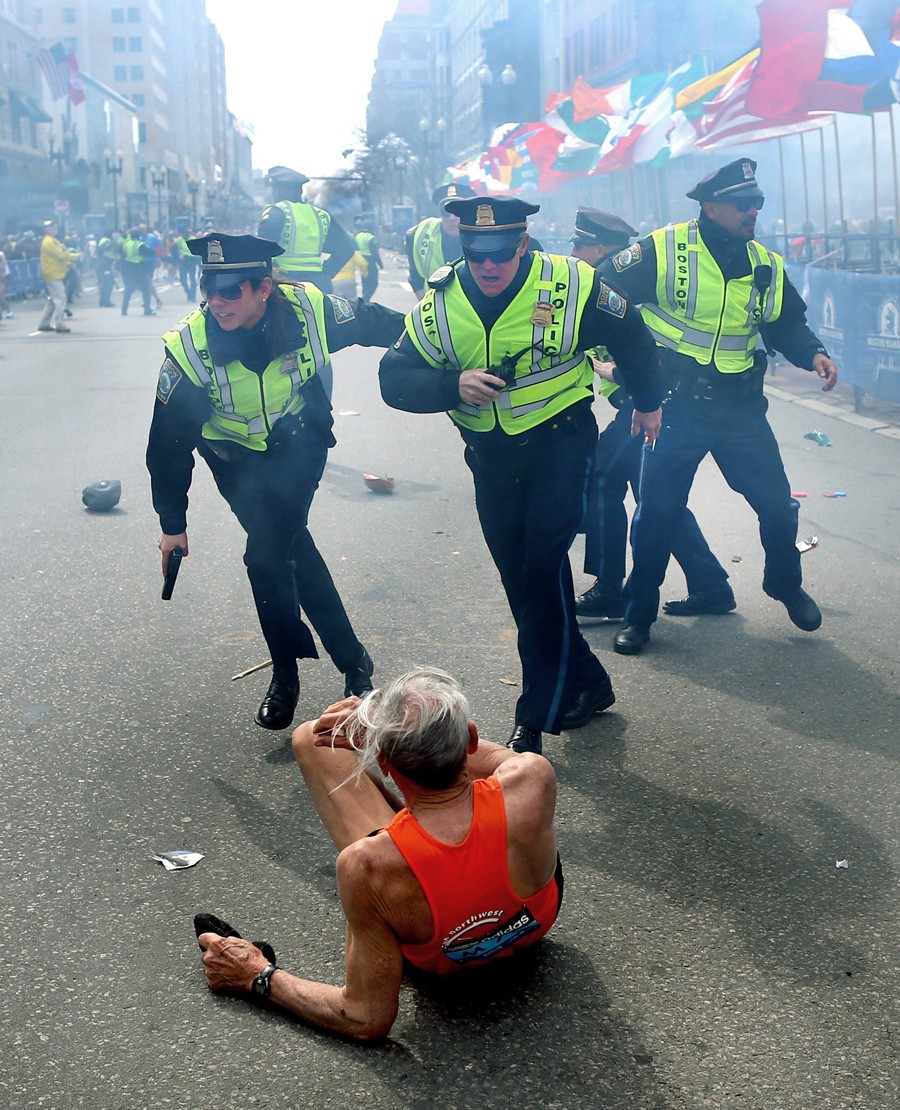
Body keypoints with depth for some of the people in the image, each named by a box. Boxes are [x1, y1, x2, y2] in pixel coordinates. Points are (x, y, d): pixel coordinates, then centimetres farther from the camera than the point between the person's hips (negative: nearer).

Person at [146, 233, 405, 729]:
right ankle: (350, 658, 14)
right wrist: (173, 523, -8)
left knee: (265, 554, -17)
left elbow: (374, 322, -4)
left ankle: (286, 676, 2)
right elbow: (169, 442, -15)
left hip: (300, 442, -1)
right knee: (294, 550, -5)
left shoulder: (309, 310, -28)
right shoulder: (189, 347, -28)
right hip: (238, 457, 1)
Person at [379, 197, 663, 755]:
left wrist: (648, 402, 16)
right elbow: (395, 379, -12)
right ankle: (585, 683, 28)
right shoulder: (440, 303, -9)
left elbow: (631, 336, 3)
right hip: (492, 456, 4)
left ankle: (538, 718, -9)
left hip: (561, 441, -4)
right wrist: (454, 385, -30)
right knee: (521, 579, 9)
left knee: (543, 566, -17)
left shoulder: (571, 285, -15)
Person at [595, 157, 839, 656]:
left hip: (741, 409, 4)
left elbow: (787, 325, 16)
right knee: (658, 512, 1)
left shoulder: (767, 266, 5)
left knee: (777, 504, 6)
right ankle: (638, 613, 18)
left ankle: (786, 586, 34)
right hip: (675, 408, -4)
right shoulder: (663, 250, -10)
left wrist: (813, 354, -3)